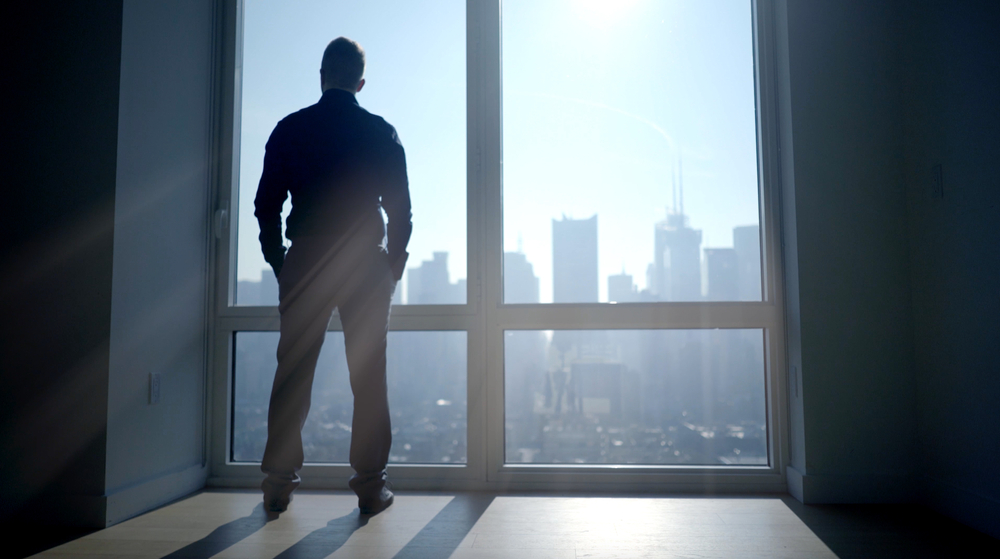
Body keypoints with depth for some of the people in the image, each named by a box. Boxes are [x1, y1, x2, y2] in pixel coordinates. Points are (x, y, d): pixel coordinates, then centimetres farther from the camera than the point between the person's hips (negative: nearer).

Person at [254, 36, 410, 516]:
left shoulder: (290, 129, 6)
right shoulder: (381, 133, 3)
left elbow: (266, 206, 5)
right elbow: (400, 211, 1)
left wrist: (280, 264, 15)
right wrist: (392, 269, 11)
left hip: (305, 260, 1)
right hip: (366, 261, -1)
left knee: (292, 373, 7)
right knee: (368, 375, 3)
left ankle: (278, 482, 12)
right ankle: (370, 485, 7)